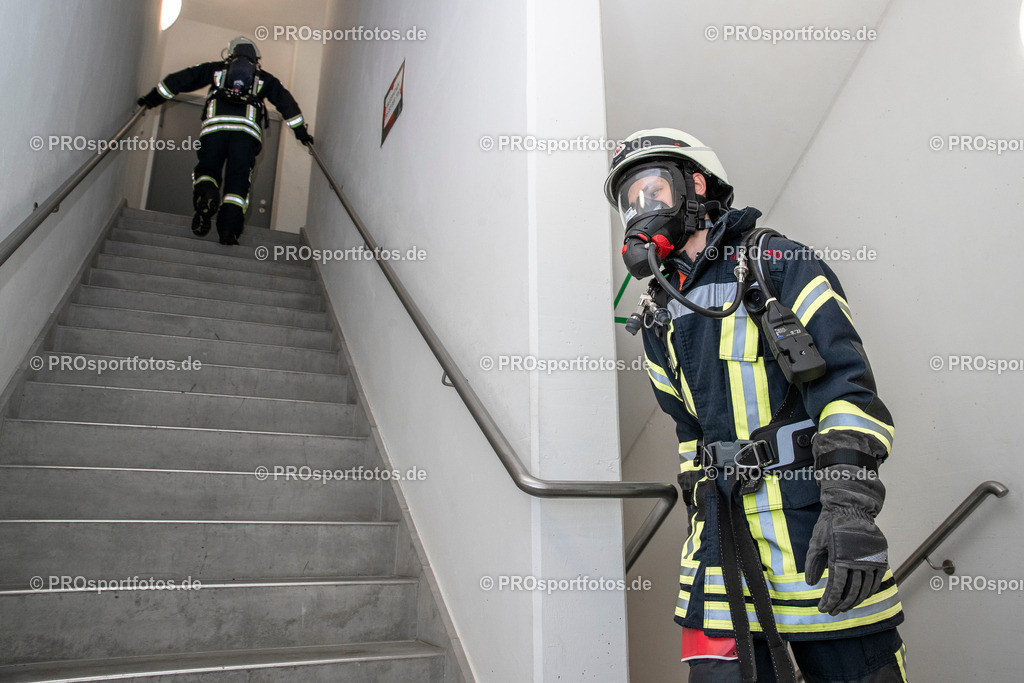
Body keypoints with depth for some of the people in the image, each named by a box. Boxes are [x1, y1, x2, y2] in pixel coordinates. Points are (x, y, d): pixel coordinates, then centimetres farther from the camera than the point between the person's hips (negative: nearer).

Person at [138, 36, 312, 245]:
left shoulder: (216, 69, 30)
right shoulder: (265, 78, 30)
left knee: (207, 168, 7)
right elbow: (287, 102, 26)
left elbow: (180, 80, 28)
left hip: (215, 124, 0)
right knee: (238, 179, -4)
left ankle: (205, 196, -29)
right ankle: (229, 229, -20)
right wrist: (301, 131, 30)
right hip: (248, 128, 0)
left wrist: (152, 99, 33)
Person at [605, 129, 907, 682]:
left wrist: (849, 506, -19)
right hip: (722, 520, 4)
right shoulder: (658, 317, 15)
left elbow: (847, 383, -10)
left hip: (811, 510, -4)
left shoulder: (778, 263, -1)